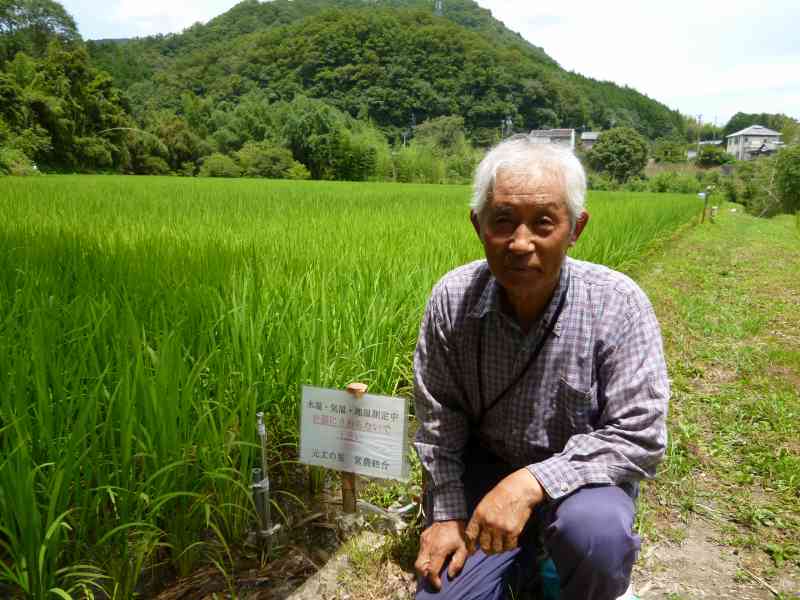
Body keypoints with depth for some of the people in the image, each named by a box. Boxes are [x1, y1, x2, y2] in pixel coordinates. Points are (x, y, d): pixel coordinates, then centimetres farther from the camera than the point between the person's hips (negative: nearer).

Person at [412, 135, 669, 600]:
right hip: (484, 472, 3)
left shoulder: (618, 305, -21)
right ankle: (524, 559, 20)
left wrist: (533, 483, -31)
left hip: (580, 476, -2)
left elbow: (639, 437, -21)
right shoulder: (451, 300, -13)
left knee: (595, 531, -34)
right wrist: (448, 513, -6)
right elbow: (438, 420, -2)